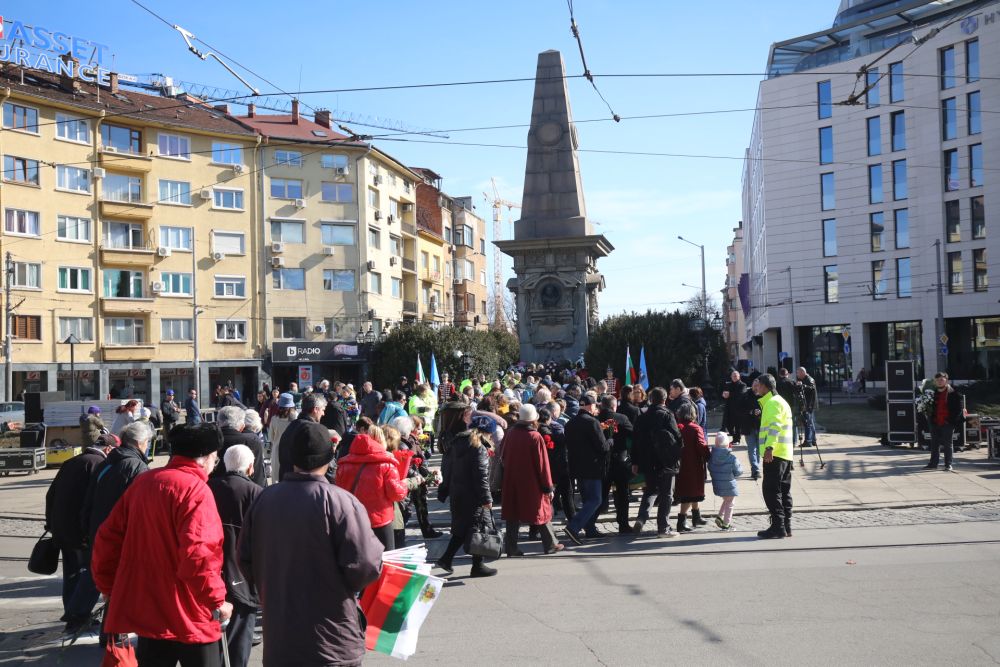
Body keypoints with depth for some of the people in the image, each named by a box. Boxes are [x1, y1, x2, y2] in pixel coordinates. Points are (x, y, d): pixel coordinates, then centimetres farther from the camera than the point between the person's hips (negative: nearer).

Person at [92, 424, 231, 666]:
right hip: (188, 617, -7)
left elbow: (108, 539, 10)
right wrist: (217, 601, -15)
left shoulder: (142, 482, 7)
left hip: (147, 610, 7)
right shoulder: (194, 489, -17)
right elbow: (197, 555, -25)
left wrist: (110, 589, 19)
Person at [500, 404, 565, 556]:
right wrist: (548, 486, -7)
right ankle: (550, 545, 21)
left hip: (512, 482, 4)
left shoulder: (510, 434, -3)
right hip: (532, 483, -4)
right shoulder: (535, 437, -17)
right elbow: (542, 464, -14)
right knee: (542, 511, 11)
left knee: (513, 512, 9)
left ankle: (511, 548, 7)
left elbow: (504, 458, 9)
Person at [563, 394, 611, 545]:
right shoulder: (592, 422, -16)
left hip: (577, 467, 8)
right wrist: (610, 441, 5)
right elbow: (602, 446, -16)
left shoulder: (570, 423, 7)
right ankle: (573, 527, -16)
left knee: (587, 500, 18)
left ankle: (590, 529, 23)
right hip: (592, 468, -8)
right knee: (594, 501, -4)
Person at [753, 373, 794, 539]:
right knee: (784, 491, 11)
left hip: (774, 453, -10)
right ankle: (786, 527, 14)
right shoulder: (780, 401, 22)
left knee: (771, 490, -9)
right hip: (785, 454, 10)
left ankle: (778, 526, -9)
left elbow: (775, 426, -23)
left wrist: (769, 447, -31)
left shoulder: (772, 402, -10)